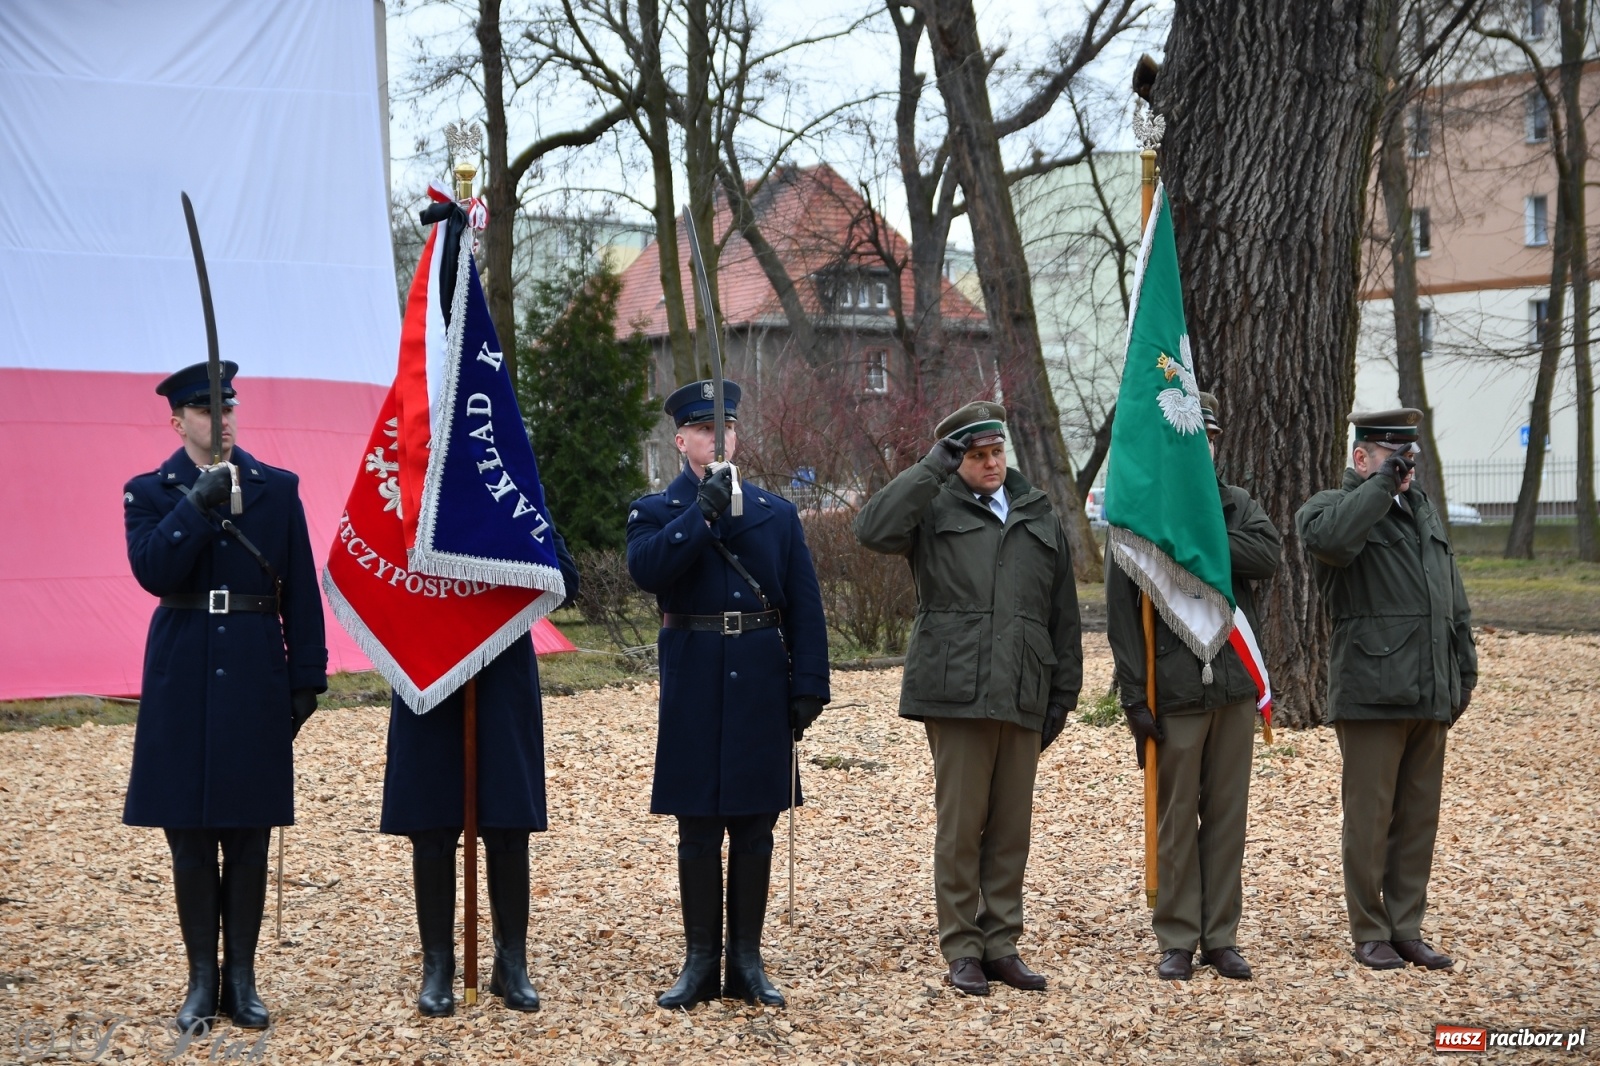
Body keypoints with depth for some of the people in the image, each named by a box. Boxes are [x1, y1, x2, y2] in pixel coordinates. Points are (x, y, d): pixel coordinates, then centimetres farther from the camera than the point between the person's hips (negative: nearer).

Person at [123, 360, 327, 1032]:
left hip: (256, 677, 1)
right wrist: (197, 504, -19)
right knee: (190, 838, 3)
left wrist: (308, 676, 0)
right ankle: (202, 980, 14)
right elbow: (153, 572, -13)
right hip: (183, 678, -1)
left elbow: (301, 591, 5)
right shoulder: (149, 493, 5)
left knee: (249, 836, 4)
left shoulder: (278, 490, 7)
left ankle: (242, 979, 14)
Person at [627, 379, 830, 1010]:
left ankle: (747, 962, 14)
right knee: (697, 829, 3)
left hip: (761, 689, 2)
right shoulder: (654, 512, 6)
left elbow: (804, 608, 6)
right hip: (694, 690, -2)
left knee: (754, 828, 6)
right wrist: (703, 513, -22)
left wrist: (809, 686, -2)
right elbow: (646, 568, -17)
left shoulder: (776, 513, 10)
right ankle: (700, 962, 12)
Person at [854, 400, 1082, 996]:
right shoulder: (934, 510, 4)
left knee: (1011, 828, 7)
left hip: (1022, 699, 4)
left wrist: (1063, 695, 13)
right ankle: (962, 951, 8)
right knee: (960, 825, -1)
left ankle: (1001, 943, 17)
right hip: (954, 696, -4)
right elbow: (873, 529, -18)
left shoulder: (1041, 519, 16)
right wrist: (935, 465, -14)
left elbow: (1063, 616, 17)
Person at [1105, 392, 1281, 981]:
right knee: (1176, 818, 4)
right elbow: (1121, 612, -7)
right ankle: (1178, 940, 13)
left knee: (1228, 815, 9)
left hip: (1234, 688, 4)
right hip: (1176, 692, -4)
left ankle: (1221, 937, 17)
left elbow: (1269, 554, -12)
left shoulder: (1237, 504, 9)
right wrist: (1134, 695, -11)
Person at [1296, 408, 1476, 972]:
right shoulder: (1331, 506, -3)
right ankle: (1369, 934, 10)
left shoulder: (1426, 512, 20)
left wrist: (1465, 671, 18)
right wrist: (1382, 483, -20)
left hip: (1429, 695, 7)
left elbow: (1455, 602, 24)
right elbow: (1331, 539, -30)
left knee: (1419, 818, 11)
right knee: (1369, 819, 0)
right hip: (1372, 693, -7)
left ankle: (1407, 930, 19)